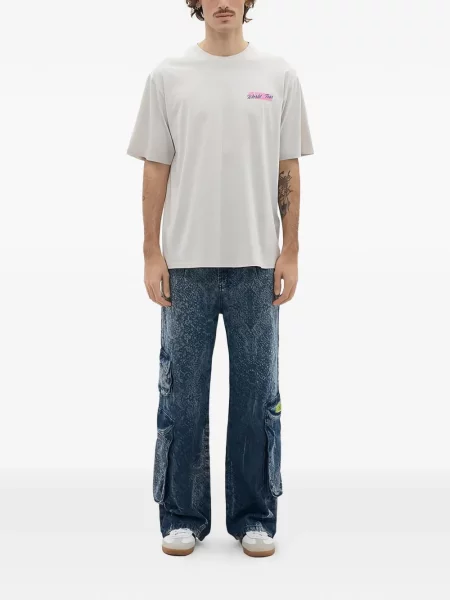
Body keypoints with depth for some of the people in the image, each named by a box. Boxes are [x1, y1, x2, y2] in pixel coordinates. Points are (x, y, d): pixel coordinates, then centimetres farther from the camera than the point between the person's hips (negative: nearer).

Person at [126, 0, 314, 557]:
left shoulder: (278, 74, 5)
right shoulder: (168, 75, 3)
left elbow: (289, 170, 4)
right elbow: (155, 169, 2)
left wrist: (290, 252, -3)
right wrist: (152, 253, -4)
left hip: (256, 262, 1)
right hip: (187, 263, 0)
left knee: (257, 396, 8)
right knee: (182, 395, 6)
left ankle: (254, 516, 22)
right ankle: (183, 516, 21)